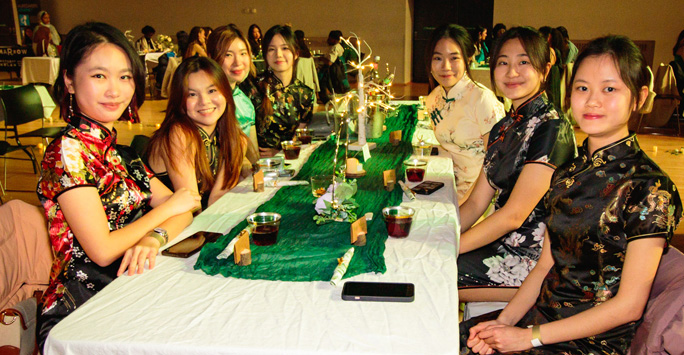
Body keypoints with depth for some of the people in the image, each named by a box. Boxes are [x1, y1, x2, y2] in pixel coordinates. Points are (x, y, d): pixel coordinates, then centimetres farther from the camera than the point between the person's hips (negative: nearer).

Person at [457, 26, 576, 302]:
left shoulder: (552, 128, -17)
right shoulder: (503, 128, 10)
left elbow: (514, 215, -21)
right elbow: (477, 202, 7)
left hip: (532, 258, -8)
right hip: (503, 245, 8)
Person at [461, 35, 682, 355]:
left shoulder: (650, 188, -15)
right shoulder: (566, 175, 6)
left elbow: (629, 305, -15)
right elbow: (546, 266, 9)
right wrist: (505, 321, -5)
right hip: (541, 317, 6)